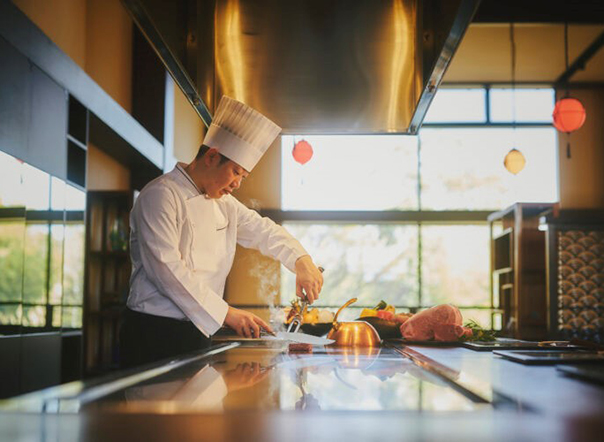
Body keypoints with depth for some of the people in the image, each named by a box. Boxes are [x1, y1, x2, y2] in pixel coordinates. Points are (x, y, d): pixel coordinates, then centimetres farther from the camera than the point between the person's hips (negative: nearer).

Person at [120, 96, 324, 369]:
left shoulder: (223, 203, 15)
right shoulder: (161, 196, -13)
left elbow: (262, 230, 22)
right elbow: (167, 269, -21)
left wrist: (301, 260, 1)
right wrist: (226, 313, -21)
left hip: (198, 334, 8)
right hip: (155, 335, -8)